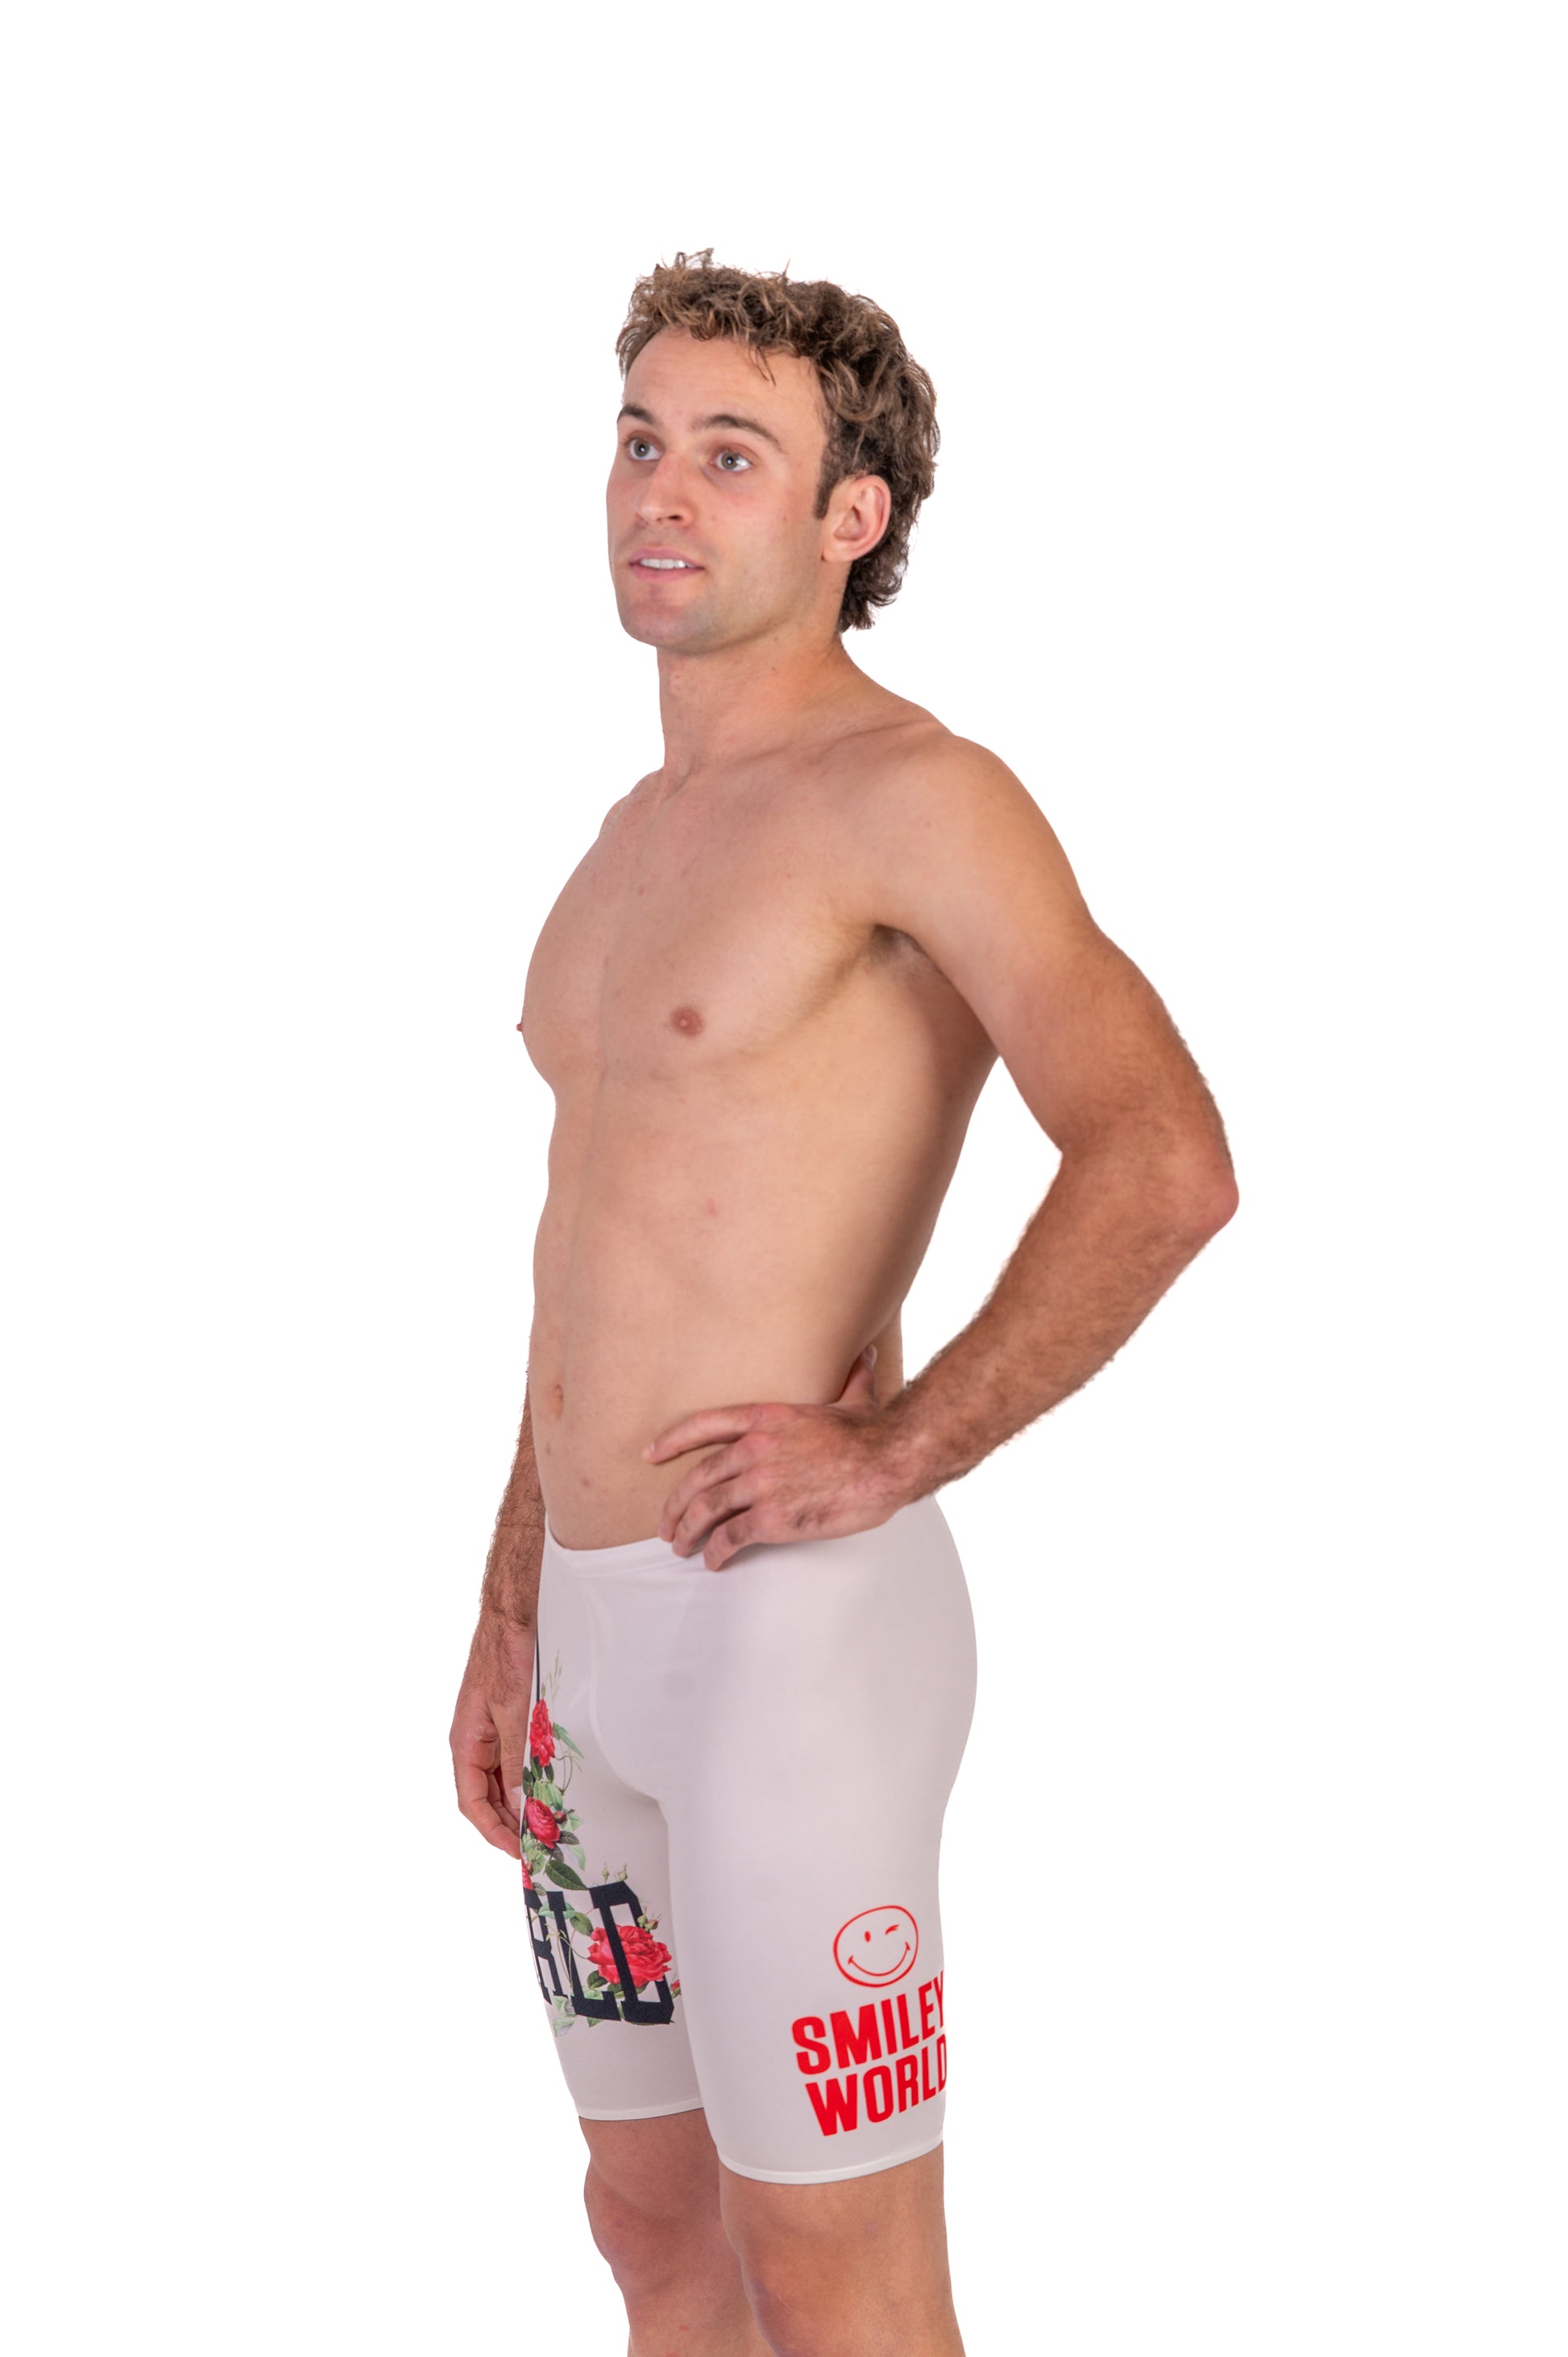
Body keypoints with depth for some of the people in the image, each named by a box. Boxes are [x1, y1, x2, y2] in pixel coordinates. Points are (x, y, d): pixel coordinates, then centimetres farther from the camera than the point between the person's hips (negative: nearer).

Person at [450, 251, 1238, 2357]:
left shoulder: (911, 795, -12)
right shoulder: (647, 833, 16)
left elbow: (1167, 1166, -25)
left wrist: (892, 1448, -20)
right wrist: (515, 1617, 20)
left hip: (791, 1625, -9)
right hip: (603, 1633, 9)